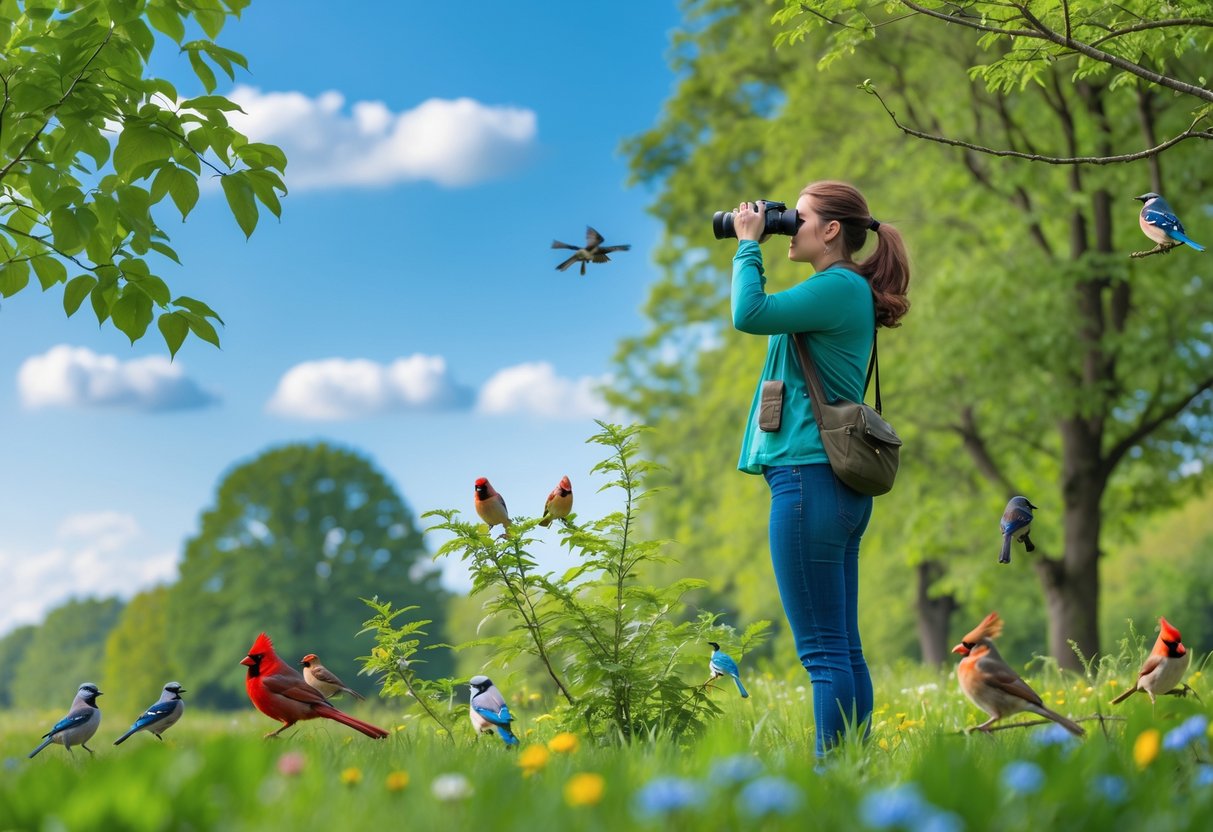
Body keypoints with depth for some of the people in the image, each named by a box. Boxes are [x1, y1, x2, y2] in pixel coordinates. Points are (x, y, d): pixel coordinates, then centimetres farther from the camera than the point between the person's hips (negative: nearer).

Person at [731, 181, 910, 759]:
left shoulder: (839, 287, -10)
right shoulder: (845, 292, 21)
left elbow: (750, 315, -18)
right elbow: (770, 321, 26)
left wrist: (748, 246, -5)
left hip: (811, 475, -11)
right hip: (840, 482, 11)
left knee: (824, 650, -10)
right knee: (843, 648, 10)